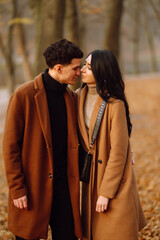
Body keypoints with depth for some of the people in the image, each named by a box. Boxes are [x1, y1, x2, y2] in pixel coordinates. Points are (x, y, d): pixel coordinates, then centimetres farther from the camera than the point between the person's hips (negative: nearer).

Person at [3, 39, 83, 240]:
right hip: (33, 185, -5)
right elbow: (10, 145, -9)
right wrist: (17, 189, -11)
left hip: (63, 185, 5)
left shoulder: (70, 96, 8)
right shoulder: (24, 95, -10)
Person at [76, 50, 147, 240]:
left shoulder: (115, 105, -18)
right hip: (91, 178, 6)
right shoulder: (79, 96, 3)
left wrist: (106, 193, -16)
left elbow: (118, 153, -17)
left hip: (114, 181, -6)